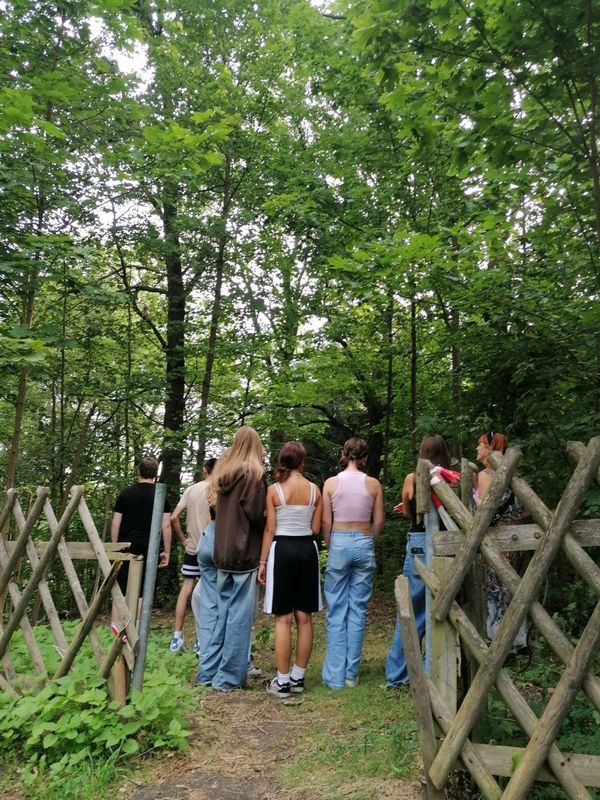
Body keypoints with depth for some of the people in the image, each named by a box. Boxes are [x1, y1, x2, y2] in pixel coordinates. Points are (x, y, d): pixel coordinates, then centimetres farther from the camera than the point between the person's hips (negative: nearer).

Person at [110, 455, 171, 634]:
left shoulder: (126, 493, 4)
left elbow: (115, 523, 5)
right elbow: (166, 526, -3)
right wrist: (166, 551, 3)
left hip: (126, 547, 1)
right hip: (149, 550, -1)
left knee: (120, 588, 12)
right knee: (142, 592, 7)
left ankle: (116, 626, 12)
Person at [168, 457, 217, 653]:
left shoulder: (191, 489, 3)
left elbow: (174, 518, 0)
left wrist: (183, 539, 9)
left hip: (192, 547, 4)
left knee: (186, 588, 11)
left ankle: (177, 636, 13)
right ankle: (201, 639, 11)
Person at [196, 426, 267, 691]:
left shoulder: (223, 472, 10)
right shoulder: (254, 473, -10)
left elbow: (220, 511, 14)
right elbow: (256, 514, -15)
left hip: (223, 552, 7)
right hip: (245, 552, -6)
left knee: (223, 614, 16)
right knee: (239, 616, 2)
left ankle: (208, 671, 21)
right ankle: (229, 677, 9)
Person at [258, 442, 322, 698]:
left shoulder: (274, 490, -6)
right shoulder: (315, 490, 1)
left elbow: (270, 529, -6)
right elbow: (315, 528, 3)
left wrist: (262, 562, -1)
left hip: (282, 550, -3)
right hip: (307, 549, 3)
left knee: (283, 619, 2)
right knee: (304, 618, 10)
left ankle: (282, 681, 7)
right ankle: (298, 677, 19)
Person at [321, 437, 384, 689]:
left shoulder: (331, 483, -5)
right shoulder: (373, 484, -2)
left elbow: (326, 522, -3)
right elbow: (378, 521, 2)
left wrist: (330, 546, 10)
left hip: (339, 543, -1)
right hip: (364, 544, 1)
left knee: (336, 611, 6)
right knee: (358, 610, 9)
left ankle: (335, 676, 10)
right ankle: (351, 674, 17)